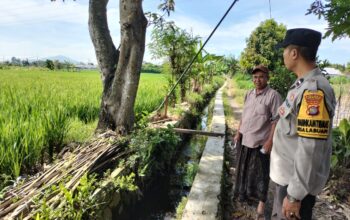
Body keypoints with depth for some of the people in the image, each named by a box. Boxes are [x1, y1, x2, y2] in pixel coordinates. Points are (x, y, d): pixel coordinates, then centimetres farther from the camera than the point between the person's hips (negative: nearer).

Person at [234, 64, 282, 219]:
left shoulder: (273, 95, -12)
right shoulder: (249, 94, 9)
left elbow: (276, 121, -15)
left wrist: (270, 141, -19)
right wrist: (238, 133, 11)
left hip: (261, 141, -6)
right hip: (245, 139, 7)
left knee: (260, 172, 5)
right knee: (245, 169, 20)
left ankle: (261, 202, 21)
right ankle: (245, 193, 40)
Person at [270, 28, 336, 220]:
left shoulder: (314, 90, -25)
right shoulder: (301, 85, 6)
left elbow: (310, 149, -27)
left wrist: (295, 195, -22)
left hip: (296, 181, -9)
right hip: (286, 175, 9)